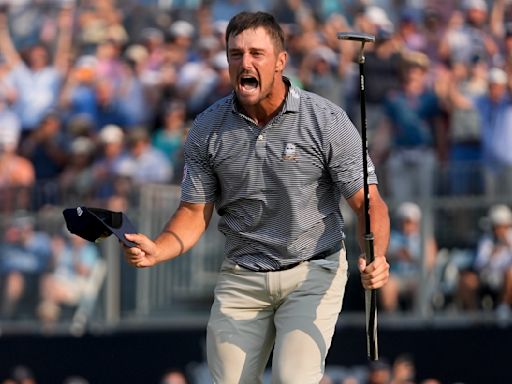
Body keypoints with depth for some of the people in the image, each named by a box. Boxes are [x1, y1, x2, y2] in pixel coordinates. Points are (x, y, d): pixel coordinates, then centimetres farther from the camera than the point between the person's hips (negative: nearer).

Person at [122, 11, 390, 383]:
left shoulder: (328, 121, -11)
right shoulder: (207, 129, -3)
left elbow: (368, 202, -11)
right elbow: (195, 212, 2)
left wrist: (376, 258, -31)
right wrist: (156, 251, -18)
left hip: (313, 272, -3)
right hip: (241, 278, 3)